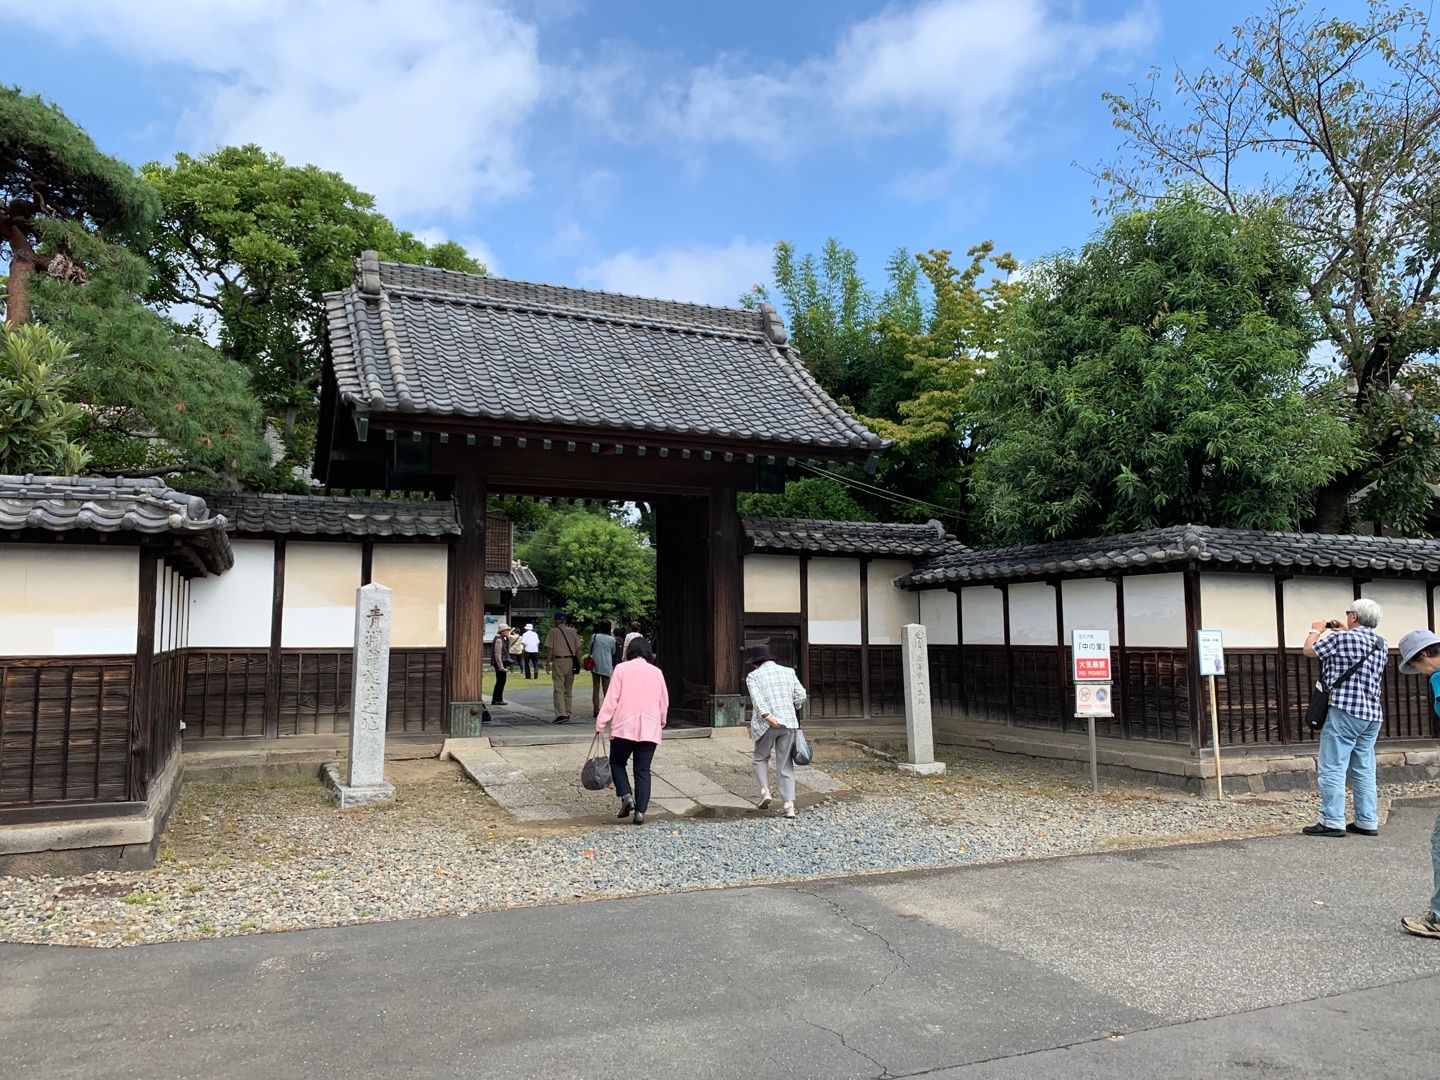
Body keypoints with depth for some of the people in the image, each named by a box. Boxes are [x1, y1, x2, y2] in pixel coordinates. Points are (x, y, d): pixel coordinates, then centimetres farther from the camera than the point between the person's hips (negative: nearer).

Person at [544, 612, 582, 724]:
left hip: (559, 661, -4)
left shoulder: (553, 632, -2)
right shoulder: (572, 631, 10)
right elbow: (578, 648, 9)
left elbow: (549, 649, -7)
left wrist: (547, 663, -3)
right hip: (571, 661, 5)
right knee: (568, 689, 13)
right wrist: (577, 663, 15)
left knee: (558, 689, -5)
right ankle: (567, 714, 17)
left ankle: (561, 714, -16)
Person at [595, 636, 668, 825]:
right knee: (643, 770, 6)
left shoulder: (622, 668, 1)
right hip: (649, 729, 2)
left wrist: (601, 722, -1)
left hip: (624, 726, -2)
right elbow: (664, 702, 15)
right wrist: (661, 723, 31)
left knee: (617, 763, 15)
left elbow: (611, 698, -5)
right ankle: (640, 811, -1)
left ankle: (626, 795, -5)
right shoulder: (657, 672, 10)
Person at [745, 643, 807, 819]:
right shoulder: (788, 671, 12)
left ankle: (765, 790, 3)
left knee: (761, 758, 21)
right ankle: (790, 805, -2)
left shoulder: (753, 676, 3)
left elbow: (757, 699, -13)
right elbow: (800, 695, 7)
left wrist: (767, 716, -22)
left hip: (765, 725, -2)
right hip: (788, 723, 2)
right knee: (786, 765, 7)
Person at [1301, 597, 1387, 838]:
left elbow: (1309, 650, 2)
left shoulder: (1341, 638, -11)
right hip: (1372, 714, 8)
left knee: (1332, 768, -5)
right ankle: (1368, 822, 14)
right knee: (1364, 770, 11)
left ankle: (1332, 822, -7)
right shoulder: (1382, 644, 11)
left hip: (1344, 711, -8)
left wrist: (1316, 630, 19)